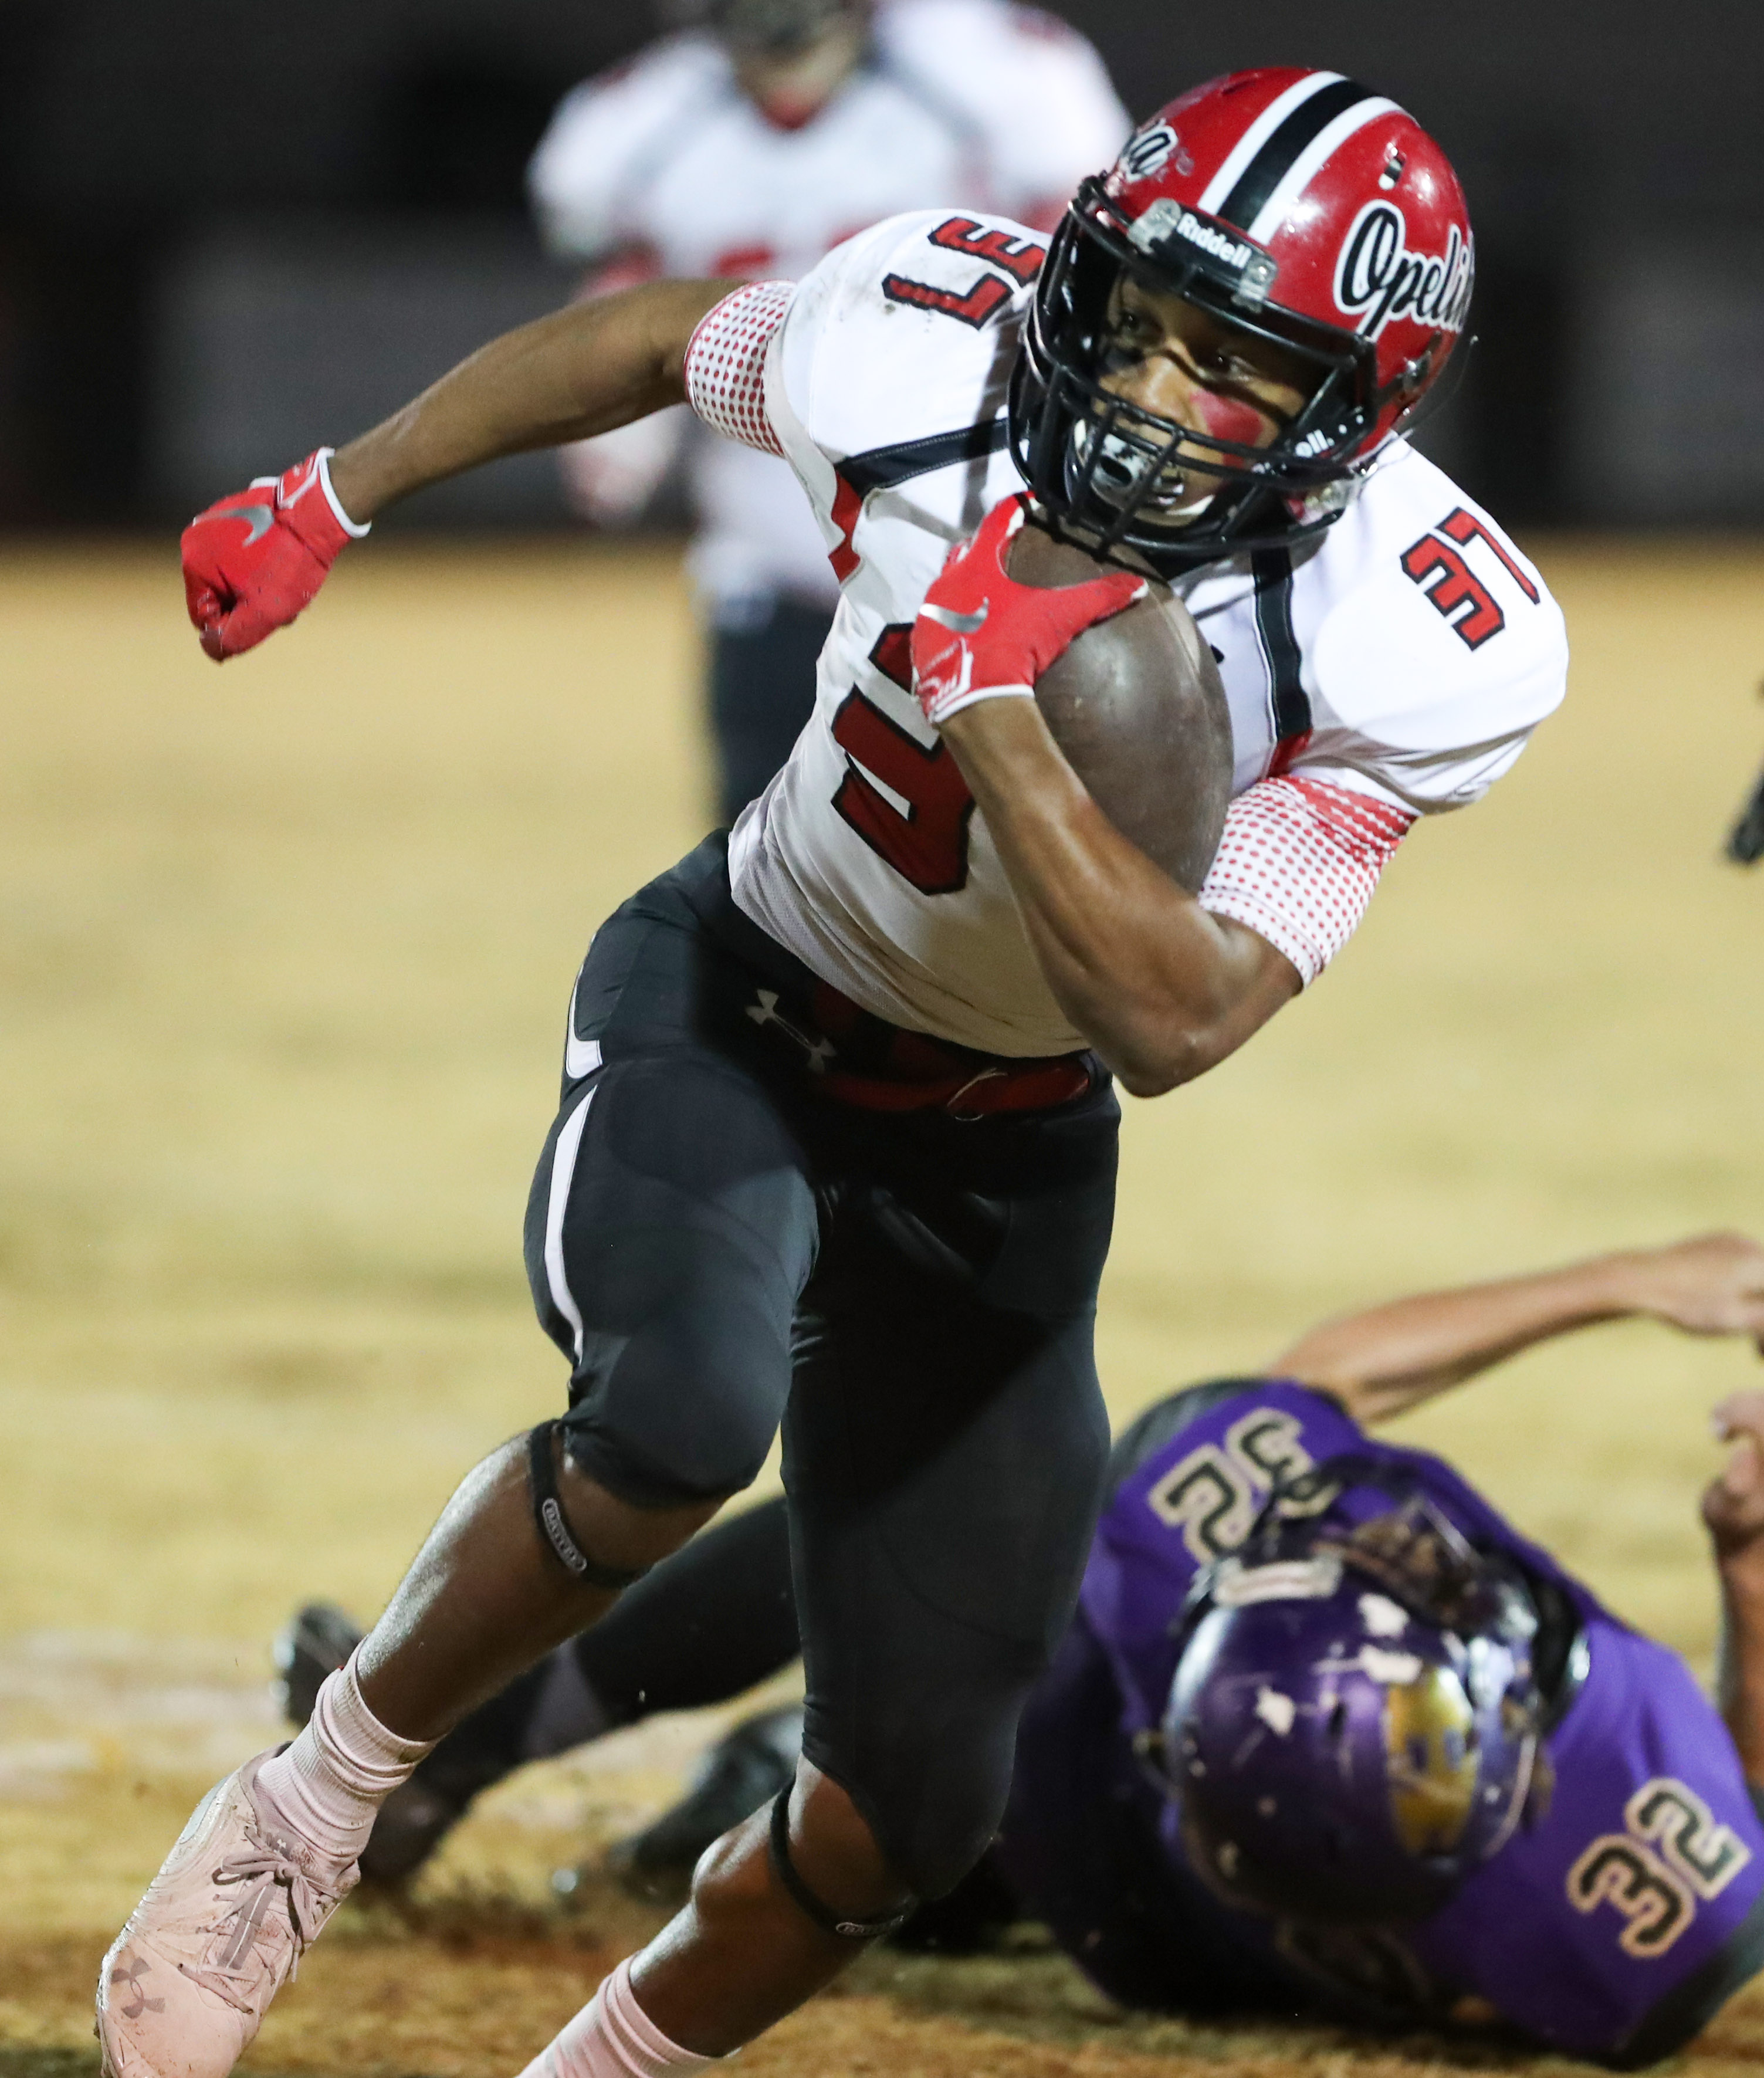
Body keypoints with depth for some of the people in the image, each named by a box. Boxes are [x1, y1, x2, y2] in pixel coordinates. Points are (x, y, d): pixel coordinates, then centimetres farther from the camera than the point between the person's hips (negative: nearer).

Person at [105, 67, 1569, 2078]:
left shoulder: (1414, 652, -27)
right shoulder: (919, 343, -24)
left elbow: (1168, 1023, -31)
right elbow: (644, 337, -1)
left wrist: (989, 702, -40)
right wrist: (333, 493, 8)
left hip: (997, 1154, 1)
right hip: (735, 1006, -1)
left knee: (911, 1806, 2)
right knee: (685, 1422, -34)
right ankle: (321, 1793, -10)